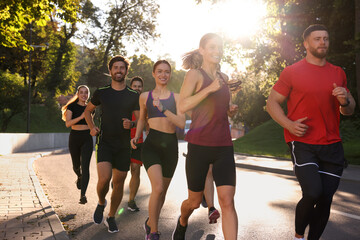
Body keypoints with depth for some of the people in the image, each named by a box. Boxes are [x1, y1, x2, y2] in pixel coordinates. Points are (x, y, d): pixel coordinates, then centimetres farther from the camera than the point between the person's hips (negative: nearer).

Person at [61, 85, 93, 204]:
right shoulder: (72, 106, -3)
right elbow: (67, 123, -15)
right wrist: (81, 117, -24)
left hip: (87, 138, 1)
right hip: (74, 137, -1)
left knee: (85, 166, -12)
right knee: (76, 165, 14)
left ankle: (83, 195, -14)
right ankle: (79, 177, 50)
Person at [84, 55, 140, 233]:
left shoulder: (133, 96, 5)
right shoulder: (101, 93, 5)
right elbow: (88, 110, 20)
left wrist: (131, 124, -16)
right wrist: (92, 127, 3)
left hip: (123, 145, 1)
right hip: (104, 142, -1)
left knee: (118, 183, 5)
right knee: (104, 178, -19)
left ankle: (111, 217, 23)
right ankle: (101, 203, 14)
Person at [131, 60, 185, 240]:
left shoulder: (176, 97, 6)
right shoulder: (145, 96, 7)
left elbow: (182, 124, -6)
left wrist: (163, 109, -17)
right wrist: (136, 137, 6)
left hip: (171, 146, 2)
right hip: (151, 145, -2)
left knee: (162, 191, 13)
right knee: (158, 188, -21)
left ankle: (150, 222, 39)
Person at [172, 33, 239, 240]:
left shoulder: (223, 78, 14)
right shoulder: (195, 74, -3)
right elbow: (183, 106, -16)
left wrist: (231, 109, 8)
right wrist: (209, 88, -23)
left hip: (224, 147, 4)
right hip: (200, 145, -4)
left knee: (227, 201, -8)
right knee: (194, 201, 11)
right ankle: (182, 223, 45)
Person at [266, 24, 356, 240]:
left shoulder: (338, 73, 14)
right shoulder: (292, 72, 0)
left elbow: (350, 110, 20)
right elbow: (272, 103, 2)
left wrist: (345, 102, -4)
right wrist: (289, 124, -14)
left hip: (332, 146, 5)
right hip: (303, 144, -4)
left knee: (326, 200, 4)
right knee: (313, 193, -18)